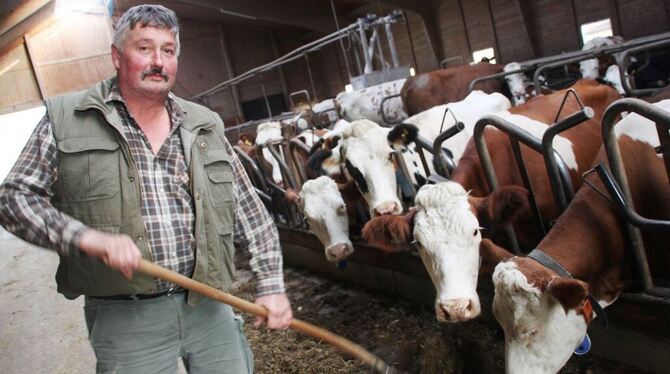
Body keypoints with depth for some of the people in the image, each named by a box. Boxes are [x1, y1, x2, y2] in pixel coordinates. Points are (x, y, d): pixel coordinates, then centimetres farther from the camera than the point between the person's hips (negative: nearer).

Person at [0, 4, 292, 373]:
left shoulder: (205, 125, 8)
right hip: (124, 318, -2)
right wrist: (87, 237, -18)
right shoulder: (66, 118, 0)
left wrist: (271, 285, 2)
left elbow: (250, 211, 8)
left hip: (209, 305, 3)